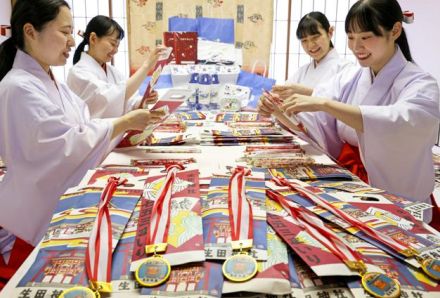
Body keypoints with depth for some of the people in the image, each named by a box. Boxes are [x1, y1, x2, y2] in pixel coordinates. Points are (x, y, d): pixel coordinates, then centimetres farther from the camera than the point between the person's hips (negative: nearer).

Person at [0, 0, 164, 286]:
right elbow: (70, 144, -24)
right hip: (34, 219, -8)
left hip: (59, 205, 8)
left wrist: (132, 124, -7)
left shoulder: (53, 84, 7)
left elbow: (85, 127, 5)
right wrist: (125, 122, -18)